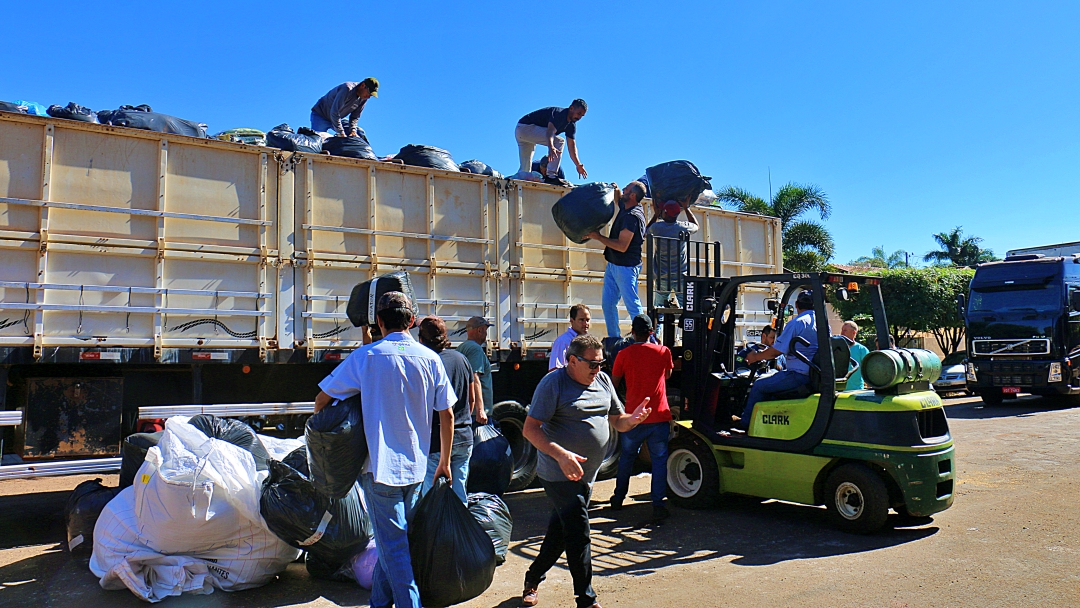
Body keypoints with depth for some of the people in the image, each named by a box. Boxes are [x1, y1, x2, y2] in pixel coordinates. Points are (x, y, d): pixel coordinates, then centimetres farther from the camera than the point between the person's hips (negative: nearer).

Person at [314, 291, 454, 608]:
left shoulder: (365, 356, -9)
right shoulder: (430, 358, 0)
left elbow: (322, 399, -4)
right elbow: (447, 416, 2)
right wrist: (444, 462, 13)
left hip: (380, 465, -4)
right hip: (415, 466, 4)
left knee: (393, 544, 4)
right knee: (396, 540, 19)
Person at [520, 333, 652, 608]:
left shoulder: (603, 381, 7)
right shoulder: (554, 383, -14)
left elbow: (617, 421, 13)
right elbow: (530, 429, -19)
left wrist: (633, 419, -12)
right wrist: (561, 454, -32)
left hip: (586, 474, 7)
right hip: (559, 473, -7)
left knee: (560, 530, 17)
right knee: (578, 534, -7)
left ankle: (533, 578, 36)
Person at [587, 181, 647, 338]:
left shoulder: (632, 216, -21)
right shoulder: (625, 207, 7)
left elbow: (622, 246, -25)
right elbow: (619, 198, 33)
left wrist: (598, 237, -15)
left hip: (625, 267, -10)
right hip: (613, 265, 10)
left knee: (632, 305, -5)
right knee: (608, 303, 11)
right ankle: (613, 338, 19)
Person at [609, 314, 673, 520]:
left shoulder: (624, 354, -4)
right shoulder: (663, 351, -2)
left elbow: (614, 383, 6)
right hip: (659, 417, -1)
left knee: (627, 457, 18)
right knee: (659, 460, 7)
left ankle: (618, 498, 27)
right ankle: (658, 505, 3)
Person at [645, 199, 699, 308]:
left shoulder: (656, 227, -7)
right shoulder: (683, 228, -4)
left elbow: (646, 232, 18)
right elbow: (696, 225, 20)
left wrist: (656, 214, 22)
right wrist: (686, 208, 25)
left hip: (661, 278, 0)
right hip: (681, 277, 0)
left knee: (658, 308, 5)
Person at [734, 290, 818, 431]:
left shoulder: (796, 323, -13)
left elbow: (776, 351, -12)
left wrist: (756, 357, 6)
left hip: (799, 376, -9)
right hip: (816, 376, 9)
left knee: (758, 385, 5)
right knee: (769, 380, 27)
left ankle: (746, 422, 16)